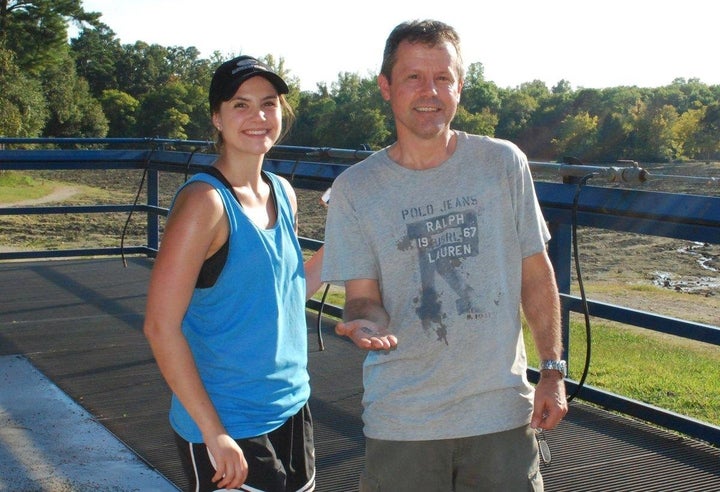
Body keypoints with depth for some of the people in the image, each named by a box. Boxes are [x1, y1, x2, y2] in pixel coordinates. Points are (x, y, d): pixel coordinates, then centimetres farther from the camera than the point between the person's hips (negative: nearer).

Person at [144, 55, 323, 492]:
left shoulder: (283, 193, 5)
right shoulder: (205, 201, -17)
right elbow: (161, 327, -19)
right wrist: (214, 433, -20)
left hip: (291, 411, 7)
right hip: (228, 429, -7)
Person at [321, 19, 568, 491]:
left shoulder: (504, 164, 0)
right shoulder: (355, 188, -3)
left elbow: (536, 274, 6)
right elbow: (363, 295, -2)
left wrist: (554, 370, 3)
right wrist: (366, 322, -25)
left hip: (502, 410, 1)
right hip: (401, 420, -1)